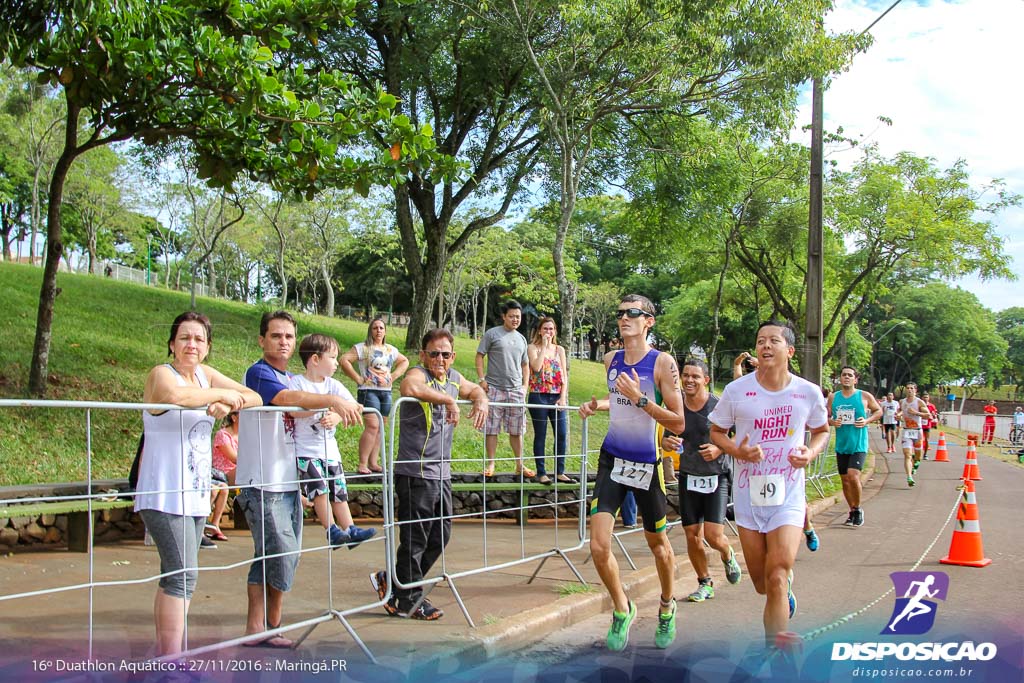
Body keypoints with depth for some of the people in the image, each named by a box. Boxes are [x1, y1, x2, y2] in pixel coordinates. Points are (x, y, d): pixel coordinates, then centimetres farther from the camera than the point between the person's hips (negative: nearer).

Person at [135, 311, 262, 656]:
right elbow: (173, 395, -33)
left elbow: (254, 398, 12)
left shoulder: (206, 375, 12)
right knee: (183, 574, -14)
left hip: (197, 495, 8)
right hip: (164, 495, -8)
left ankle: (162, 651, 20)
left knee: (175, 575, 12)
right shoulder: (161, 373, -8)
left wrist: (227, 405, -9)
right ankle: (171, 658, -13)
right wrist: (220, 394, -19)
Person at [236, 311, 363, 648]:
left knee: (272, 557, 9)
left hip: (288, 483, 8)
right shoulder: (258, 373, -9)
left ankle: (257, 628, 16)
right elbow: (286, 398, -29)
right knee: (282, 553, -9)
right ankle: (272, 625, 6)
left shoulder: (293, 379, 19)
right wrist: (331, 401, -40)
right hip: (262, 484, -8)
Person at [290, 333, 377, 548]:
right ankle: (332, 530, -10)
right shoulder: (297, 382, -9)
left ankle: (349, 530, 12)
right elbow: (294, 411, -24)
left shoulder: (333, 385, 7)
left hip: (330, 449, 6)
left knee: (339, 490, 9)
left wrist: (337, 415, -24)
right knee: (320, 488, -17)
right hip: (306, 450, -6)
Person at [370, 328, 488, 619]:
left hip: (441, 475, 9)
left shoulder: (453, 377, 11)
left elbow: (474, 389, 31)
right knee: (415, 539, 0)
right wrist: (448, 400, -30)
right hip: (416, 474, -9)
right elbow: (408, 387, -38)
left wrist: (481, 401, 8)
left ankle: (391, 581, 28)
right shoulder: (419, 374, -13)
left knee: (440, 536, 16)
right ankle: (408, 601, 13)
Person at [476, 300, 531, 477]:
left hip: (516, 390, 4)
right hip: (494, 389, -4)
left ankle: (520, 465, 16)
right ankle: (491, 464, 8)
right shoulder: (492, 334, -1)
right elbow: (479, 356, -2)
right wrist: (482, 379, -10)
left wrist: (525, 386, 9)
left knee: (516, 430, 9)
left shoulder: (521, 339, 14)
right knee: (491, 429, 0)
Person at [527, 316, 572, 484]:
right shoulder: (533, 348, 1)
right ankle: (541, 473, 8)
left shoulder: (560, 350, 12)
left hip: (557, 397, 4)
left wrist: (563, 397, -4)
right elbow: (536, 367, -17)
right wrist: (544, 346, -12)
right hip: (539, 397, -4)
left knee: (562, 434, 3)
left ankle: (560, 472, 12)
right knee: (540, 435, 2)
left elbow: (564, 375, 7)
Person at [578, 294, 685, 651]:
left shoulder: (662, 362, -13)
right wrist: (596, 404, 5)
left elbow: (678, 424, -15)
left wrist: (641, 399, -25)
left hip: (647, 463, -3)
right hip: (612, 458, 4)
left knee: (657, 543, 15)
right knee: (599, 547, -9)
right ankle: (622, 609, 17)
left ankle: (667, 608, 41)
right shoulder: (611, 360, 4)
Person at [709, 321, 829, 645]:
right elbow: (716, 431, 6)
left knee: (777, 579, -13)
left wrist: (811, 452, -8)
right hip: (748, 493, 1)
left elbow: (822, 431, 14)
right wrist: (737, 451, -15)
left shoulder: (809, 393, -4)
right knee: (761, 583, 12)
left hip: (788, 494, -1)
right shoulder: (736, 391, -6)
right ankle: (787, 589, 49)